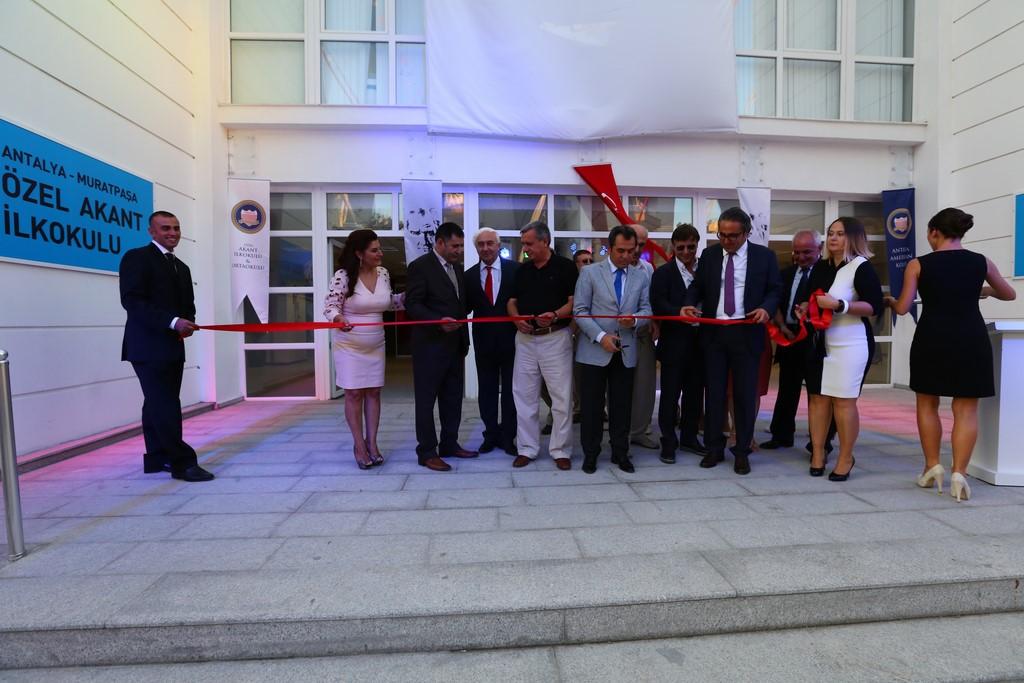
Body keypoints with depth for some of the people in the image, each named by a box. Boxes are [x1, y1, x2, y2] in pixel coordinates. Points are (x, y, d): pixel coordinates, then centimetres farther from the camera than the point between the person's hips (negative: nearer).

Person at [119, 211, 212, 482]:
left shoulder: (182, 267, 20)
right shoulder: (137, 258, -4)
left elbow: (188, 304, 21)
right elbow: (131, 301, -14)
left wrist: (187, 322, -2)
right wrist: (172, 322, -22)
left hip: (173, 346, 8)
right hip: (148, 347, -7)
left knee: (159, 405, 12)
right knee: (165, 406, -9)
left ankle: (157, 458, 18)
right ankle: (182, 462, -8)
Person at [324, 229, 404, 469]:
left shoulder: (383, 273, 1)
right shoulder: (343, 275, -14)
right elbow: (330, 306, -14)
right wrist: (338, 319, -35)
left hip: (376, 344, 5)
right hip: (349, 345, -4)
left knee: (373, 392, 7)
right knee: (354, 394, 1)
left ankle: (372, 443, 17)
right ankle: (359, 445, 12)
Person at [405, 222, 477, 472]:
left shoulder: (457, 267, 15)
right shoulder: (420, 266, -8)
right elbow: (412, 304, -14)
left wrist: (464, 338, 13)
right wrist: (438, 321, -27)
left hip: (454, 345, 8)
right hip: (430, 345, -8)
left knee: (453, 397, 13)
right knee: (426, 399, 2)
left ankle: (449, 444, 25)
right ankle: (427, 452, 11)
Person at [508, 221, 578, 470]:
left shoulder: (565, 266, -3)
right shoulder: (522, 270, 12)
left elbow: (574, 301, -6)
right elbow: (512, 301, 15)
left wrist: (555, 315, -24)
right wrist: (517, 319, -5)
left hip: (556, 337, -4)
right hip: (525, 339, 5)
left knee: (561, 397, 0)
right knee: (524, 396, 8)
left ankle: (561, 450, 13)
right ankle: (527, 449, 19)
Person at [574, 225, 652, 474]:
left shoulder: (641, 276, 9)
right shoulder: (590, 273, 0)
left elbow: (647, 308, 7)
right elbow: (579, 310, -6)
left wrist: (635, 320, -16)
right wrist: (600, 336, -16)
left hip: (626, 352, 3)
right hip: (594, 351, -2)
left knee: (622, 405, 10)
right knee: (592, 405, 5)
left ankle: (620, 453, 24)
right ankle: (590, 454, 19)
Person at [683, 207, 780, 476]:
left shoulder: (764, 256, 2)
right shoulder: (709, 254, 7)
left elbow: (774, 290, 3)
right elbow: (697, 286, 10)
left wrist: (766, 308, -18)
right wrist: (690, 304, -11)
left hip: (746, 332, -2)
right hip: (714, 332, 2)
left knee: (745, 393, 4)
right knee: (714, 392, 7)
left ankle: (742, 452, 17)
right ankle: (714, 448, 20)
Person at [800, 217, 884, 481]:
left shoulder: (862, 267, -6)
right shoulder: (820, 267, 11)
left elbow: (875, 306, -13)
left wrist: (839, 305, -22)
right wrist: (805, 308, 2)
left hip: (850, 344, -5)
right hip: (821, 343, 6)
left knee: (843, 401, -2)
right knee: (818, 398, 5)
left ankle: (845, 458, 11)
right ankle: (818, 454, 13)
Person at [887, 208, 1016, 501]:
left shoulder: (918, 265, -3)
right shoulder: (982, 262, 6)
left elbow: (903, 308, -5)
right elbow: (1009, 294, 22)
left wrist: (889, 301, 16)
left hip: (931, 340, -2)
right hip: (971, 339, 2)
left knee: (927, 403, 14)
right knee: (966, 410, 6)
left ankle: (932, 466, 16)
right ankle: (959, 473, 2)